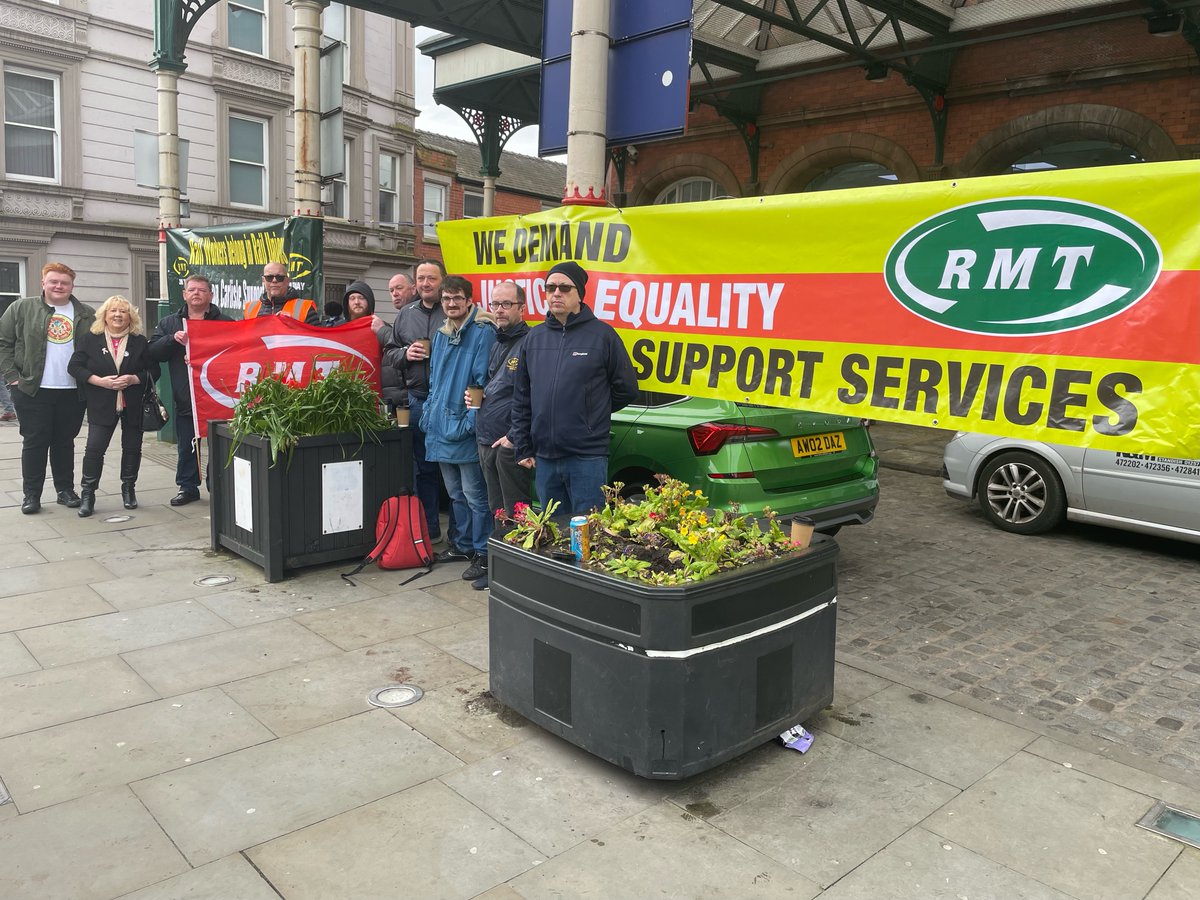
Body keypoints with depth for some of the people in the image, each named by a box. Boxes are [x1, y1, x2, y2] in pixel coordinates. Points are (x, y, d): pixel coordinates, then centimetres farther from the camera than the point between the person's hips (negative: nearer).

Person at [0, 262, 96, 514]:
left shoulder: (86, 315, 7)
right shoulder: (22, 309, 3)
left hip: (73, 391, 2)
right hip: (33, 390, -2)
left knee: (65, 442, 10)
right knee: (34, 442, 2)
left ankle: (66, 489, 19)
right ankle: (31, 494, 10)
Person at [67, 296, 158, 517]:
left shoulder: (140, 341, 3)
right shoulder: (91, 339, 2)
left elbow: (153, 371, 2)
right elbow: (74, 366, -1)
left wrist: (134, 379, -16)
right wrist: (100, 381, -15)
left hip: (133, 406, 1)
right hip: (101, 406, -1)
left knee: (132, 448, 8)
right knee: (94, 448, -6)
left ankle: (129, 490, 23)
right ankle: (87, 494, 3)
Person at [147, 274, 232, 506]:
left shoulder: (225, 322, 4)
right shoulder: (170, 323, 13)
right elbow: (152, 352, 5)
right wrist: (173, 339, -14)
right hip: (184, 398, 3)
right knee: (186, 446, 10)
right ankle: (188, 487, 20)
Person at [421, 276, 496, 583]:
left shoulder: (483, 333, -10)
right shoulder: (441, 335, 14)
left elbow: (483, 382, -15)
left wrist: (471, 419, -19)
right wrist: (428, 414, 12)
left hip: (465, 430, -8)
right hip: (441, 428, 8)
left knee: (474, 495, -2)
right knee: (455, 493, 18)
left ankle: (482, 553, 7)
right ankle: (462, 543, 30)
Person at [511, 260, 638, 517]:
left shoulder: (602, 334, -4)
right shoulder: (535, 338, 10)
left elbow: (626, 389, 1)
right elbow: (521, 398, 13)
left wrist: (589, 415, 7)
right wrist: (522, 448, 10)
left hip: (587, 459, -4)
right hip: (544, 458, 5)